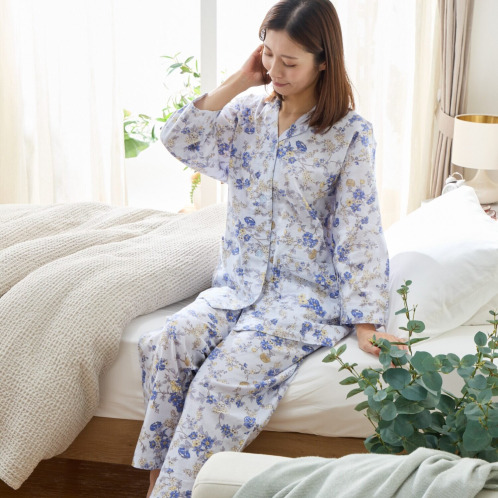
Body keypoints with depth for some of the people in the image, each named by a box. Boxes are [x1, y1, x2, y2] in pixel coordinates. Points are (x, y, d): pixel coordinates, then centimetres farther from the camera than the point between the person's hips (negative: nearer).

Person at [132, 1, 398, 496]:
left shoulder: (350, 134, -8)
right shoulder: (249, 114, 7)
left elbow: (357, 233, -9)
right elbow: (178, 140, -3)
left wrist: (364, 323, -12)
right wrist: (239, 81, -5)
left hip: (306, 293, -5)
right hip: (240, 282, 5)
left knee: (226, 372, -27)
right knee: (166, 346, -20)